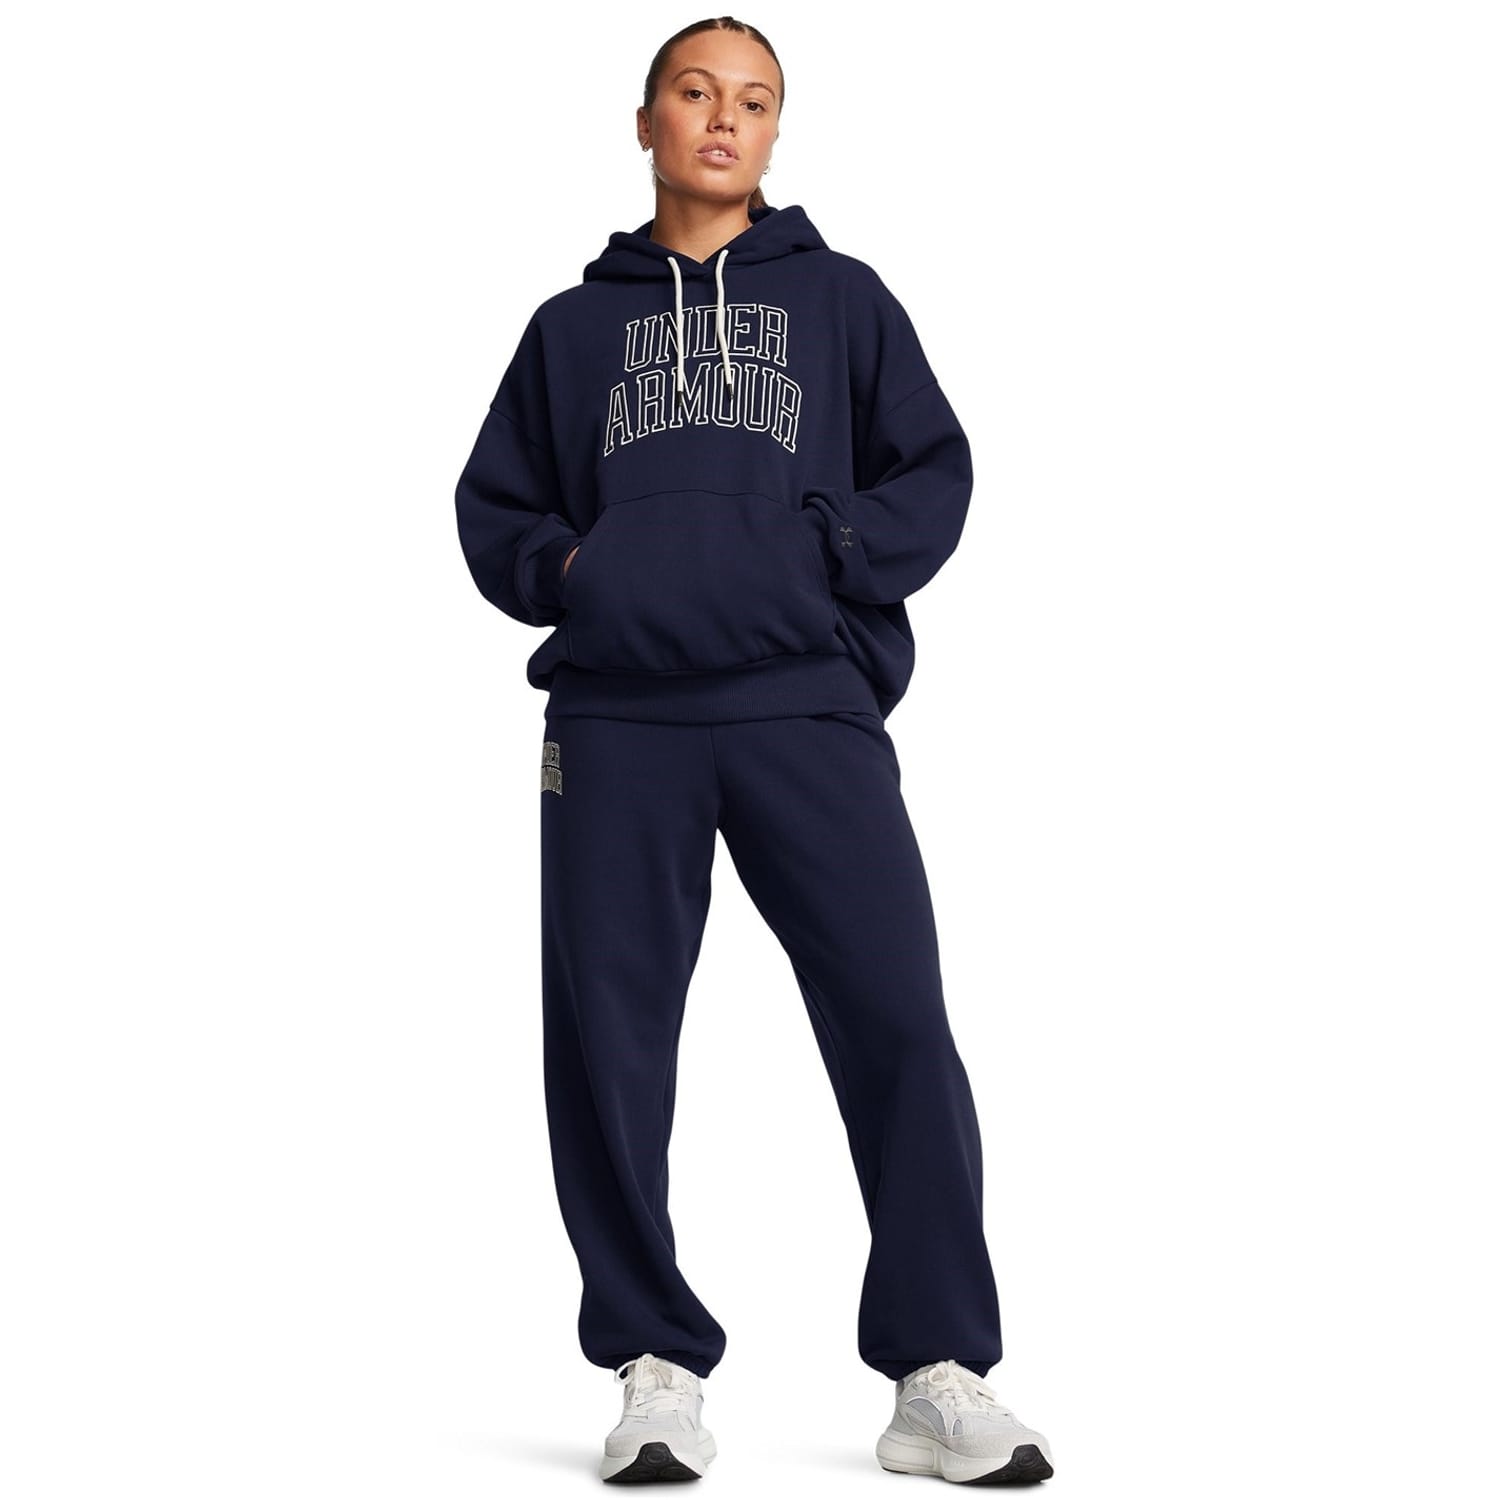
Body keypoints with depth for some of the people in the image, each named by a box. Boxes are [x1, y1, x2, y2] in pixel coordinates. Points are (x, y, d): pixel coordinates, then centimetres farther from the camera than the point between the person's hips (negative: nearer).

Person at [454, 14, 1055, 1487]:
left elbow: (934, 475, 9)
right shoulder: (574, 323, 19)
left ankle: (937, 1376, -4)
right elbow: (492, 506, 19)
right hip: (615, 719, 2)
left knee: (897, 1025, -10)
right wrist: (566, 567, -1)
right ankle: (655, 1365, 9)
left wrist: (818, 551, -8)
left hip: (807, 706, -1)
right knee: (606, 1041, -2)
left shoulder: (840, 297, 16)